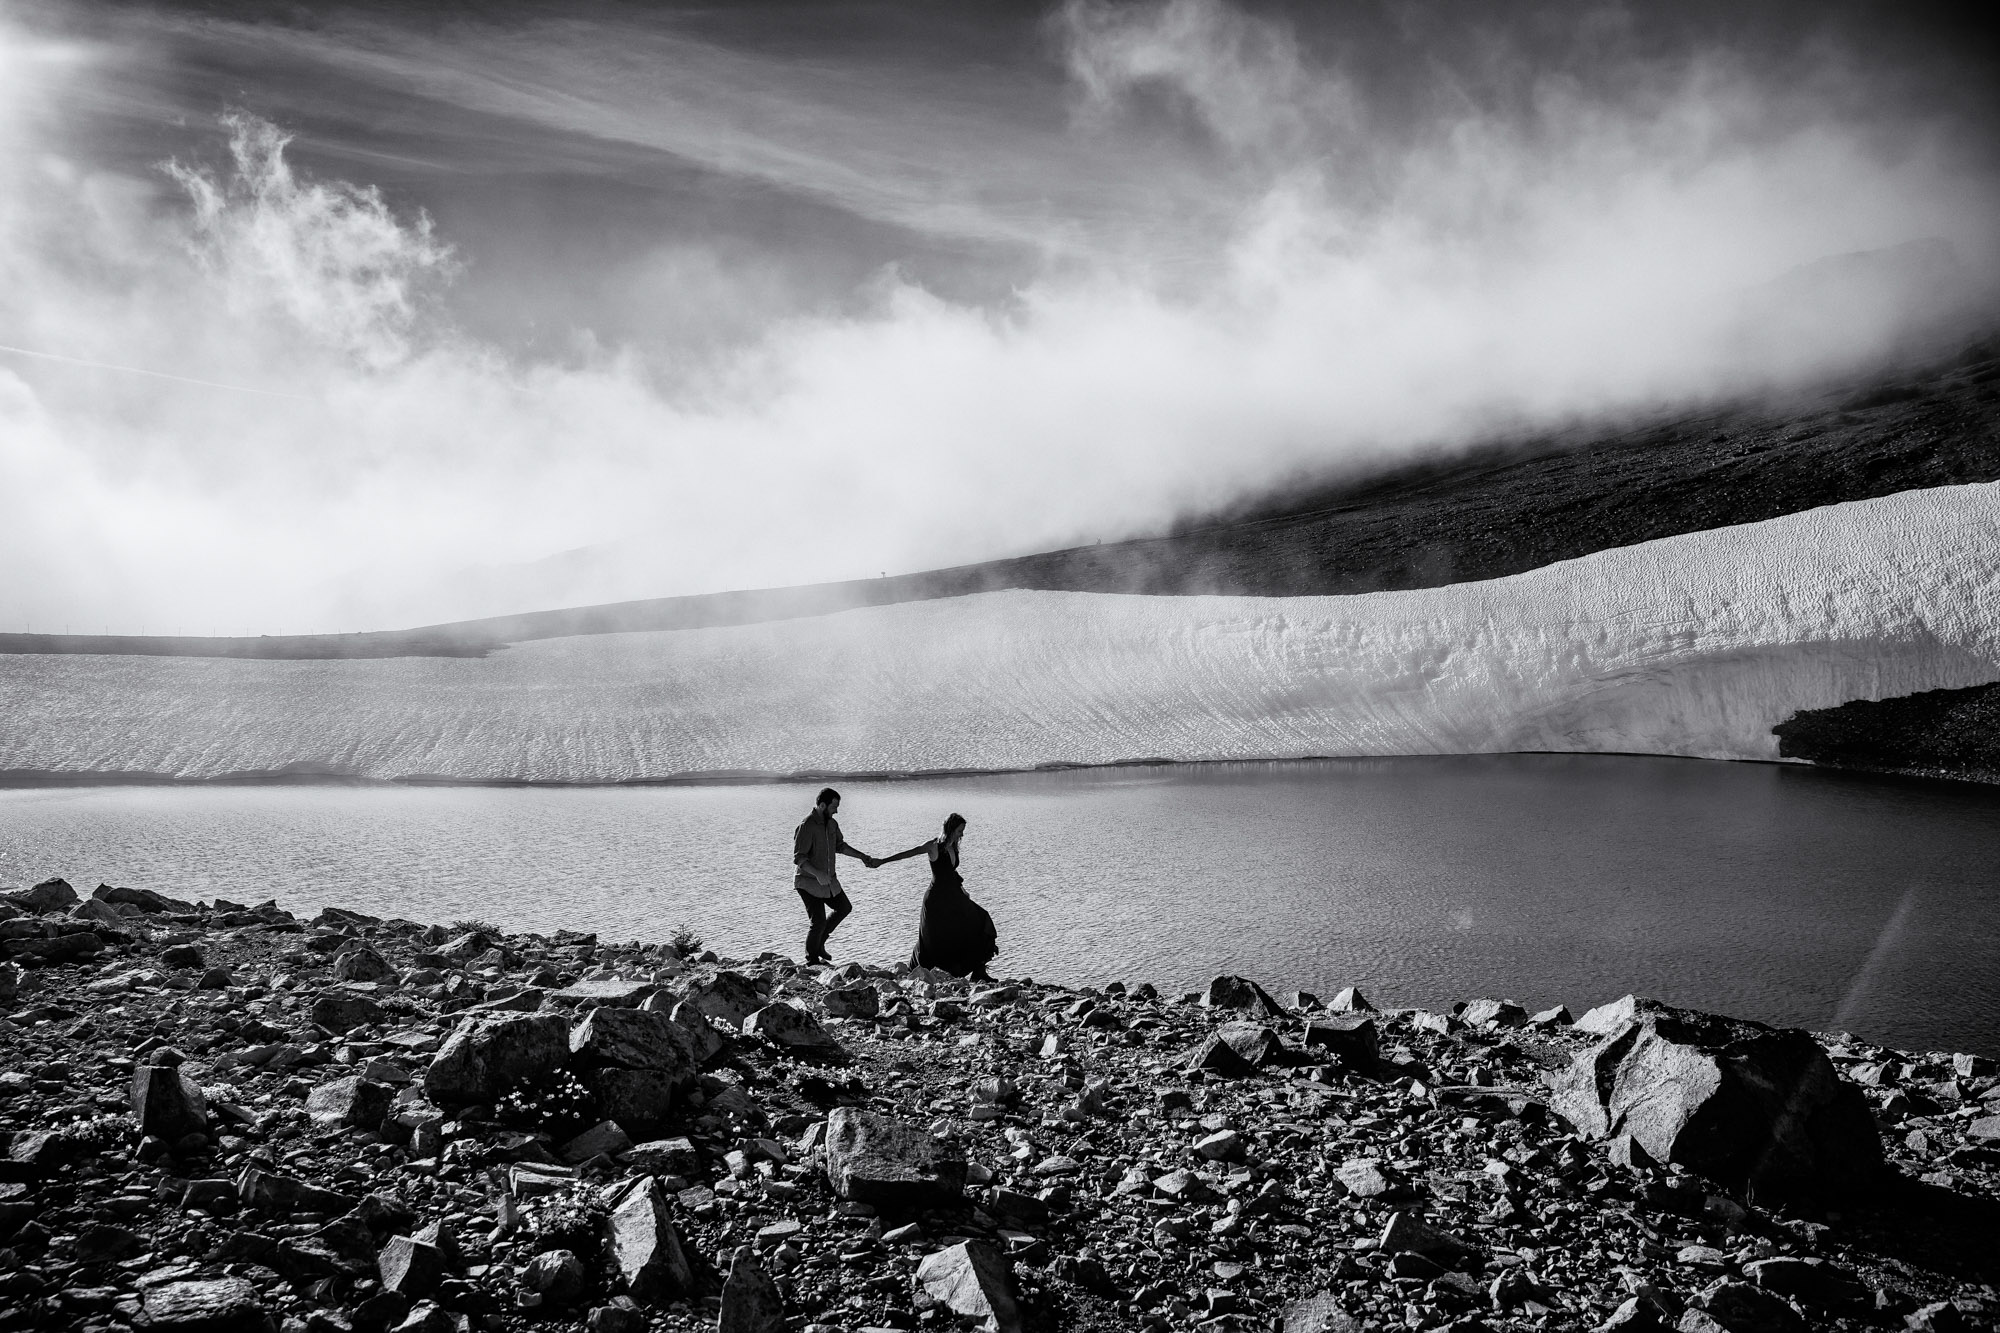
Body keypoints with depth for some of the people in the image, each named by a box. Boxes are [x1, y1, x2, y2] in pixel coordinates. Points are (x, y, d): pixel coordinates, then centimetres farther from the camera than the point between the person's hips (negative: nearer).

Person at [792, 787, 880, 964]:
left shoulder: (831, 823, 4)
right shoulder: (806, 826, -23)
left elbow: (840, 846, 16)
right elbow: (798, 857, -26)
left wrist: (862, 856, 8)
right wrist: (817, 874, -38)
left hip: (829, 880, 9)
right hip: (809, 883, -9)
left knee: (844, 908, 21)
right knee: (819, 922, -8)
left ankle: (819, 943, 33)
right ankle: (812, 961, 13)